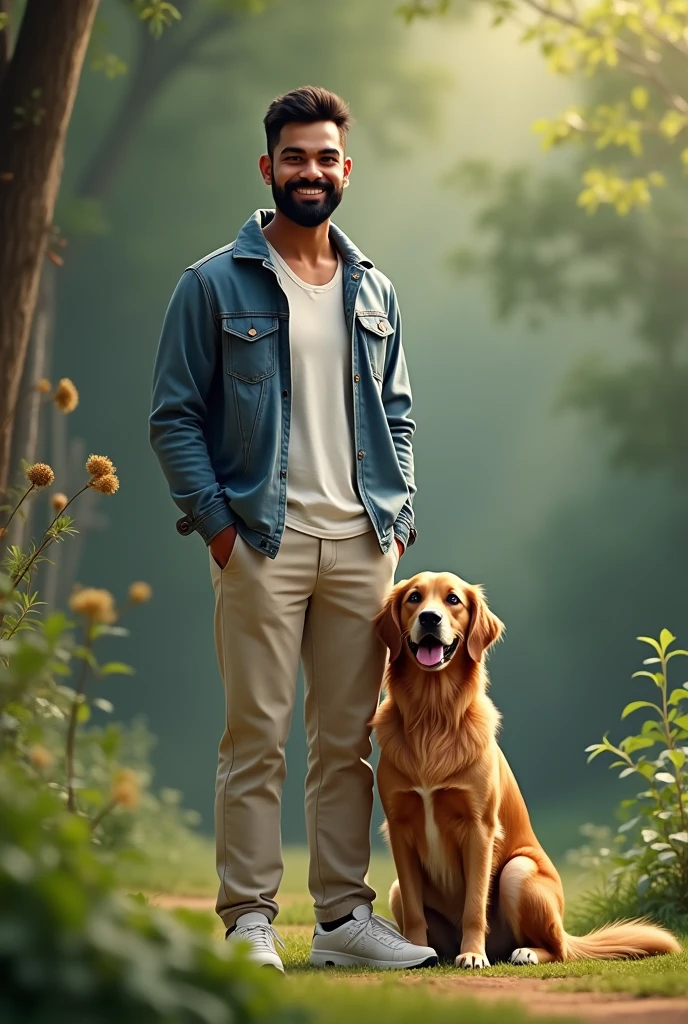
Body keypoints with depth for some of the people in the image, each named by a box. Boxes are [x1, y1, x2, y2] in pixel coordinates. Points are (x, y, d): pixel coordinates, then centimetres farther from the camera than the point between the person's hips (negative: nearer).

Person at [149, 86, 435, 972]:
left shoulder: (373, 290, 15)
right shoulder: (215, 285, 0)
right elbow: (173, 416, -2)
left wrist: (398, 515, 8)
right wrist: (215, 520, -10)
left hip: (361, 543, 4)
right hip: (262, 542, -4)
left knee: (347, 740, 8)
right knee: (256, 740, -3)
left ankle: (344, 915, 15)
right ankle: (249, 921, 3)